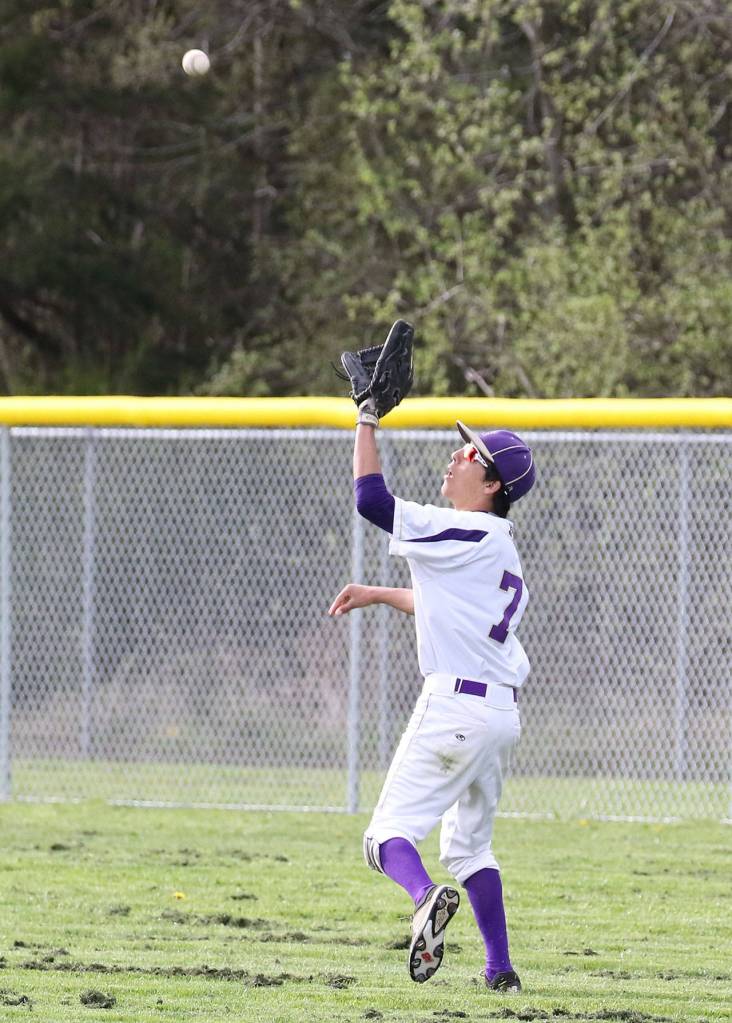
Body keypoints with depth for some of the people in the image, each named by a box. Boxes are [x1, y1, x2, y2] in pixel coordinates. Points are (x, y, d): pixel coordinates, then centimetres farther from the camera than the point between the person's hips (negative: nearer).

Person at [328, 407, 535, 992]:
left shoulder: (465, 532, -11)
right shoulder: (499, 547, 17)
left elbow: (371, 498, -14)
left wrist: (367, 422, -5)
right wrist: (376, 595, 35)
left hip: (456, 703, -9)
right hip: (504, 714, 9)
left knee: (390, 831, -8)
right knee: (470, 845, 20)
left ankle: (425, 896, -37)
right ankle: (501, 970, 15)